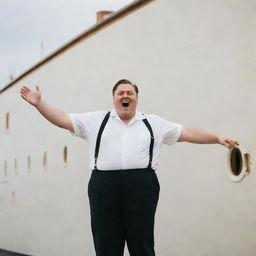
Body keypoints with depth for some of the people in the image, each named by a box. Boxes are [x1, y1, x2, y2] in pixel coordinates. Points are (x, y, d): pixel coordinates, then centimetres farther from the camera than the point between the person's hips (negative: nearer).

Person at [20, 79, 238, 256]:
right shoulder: (96, 120, 14)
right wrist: (39, 103, 2)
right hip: (104, 187, 0)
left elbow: (187, 132, 17)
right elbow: (63, 119, 11)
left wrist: (218, 138, 13)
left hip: (141, 186, 0)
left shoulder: (154, 123, 16)